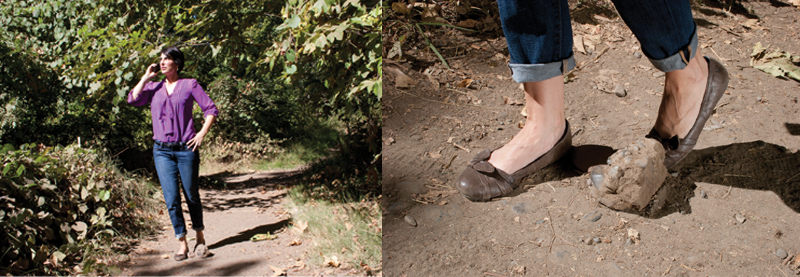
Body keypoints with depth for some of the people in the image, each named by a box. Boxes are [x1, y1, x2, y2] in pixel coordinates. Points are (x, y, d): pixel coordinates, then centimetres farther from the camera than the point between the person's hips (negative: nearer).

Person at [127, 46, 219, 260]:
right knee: (171, 200, -4)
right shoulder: (154, 87, 11)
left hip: (186, 149, -2)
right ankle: (182, 244, 5)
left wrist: (202, 134, -8)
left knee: (191, 196, 8)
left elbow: (211, 110, 1)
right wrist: (146, 77, 0)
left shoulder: (190, 85, 2)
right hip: (162, 151, 2)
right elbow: (133, 99, -5)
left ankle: (200, 239, 25)